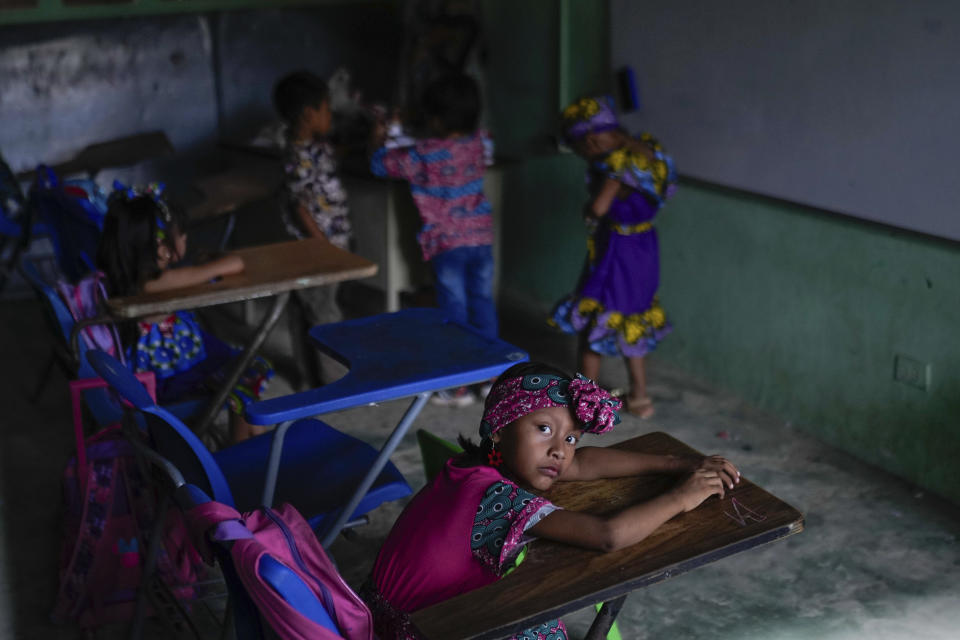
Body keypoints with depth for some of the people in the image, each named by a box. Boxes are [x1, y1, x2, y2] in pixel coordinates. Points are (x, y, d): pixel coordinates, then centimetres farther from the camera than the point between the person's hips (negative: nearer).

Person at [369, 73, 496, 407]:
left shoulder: (423, 155, -15)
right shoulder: (480, 144, -1)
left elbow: (380, 164, -2)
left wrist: (378, 139, 19)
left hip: (446, 244, -4)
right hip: (481, 237, 4)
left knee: (454, 312, 3)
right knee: (483, 305, 13)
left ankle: (458, 385, 9)